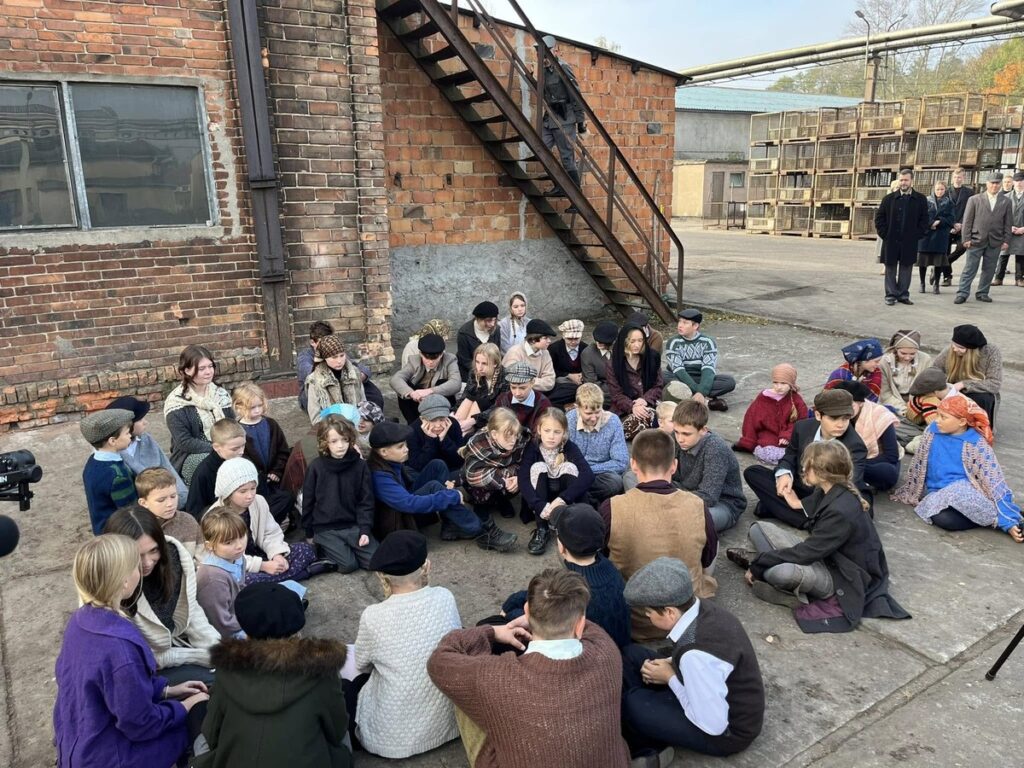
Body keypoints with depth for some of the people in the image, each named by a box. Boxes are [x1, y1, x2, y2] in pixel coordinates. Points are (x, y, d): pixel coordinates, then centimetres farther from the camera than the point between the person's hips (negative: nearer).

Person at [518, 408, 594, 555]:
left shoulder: (570, 448, -16)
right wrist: (540, 506, -41)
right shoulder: (532, 447, -15)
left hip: (565, 500, 0)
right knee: (538, 467, -26)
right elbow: (523, 479, -27)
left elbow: (588, 476, -31)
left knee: (570, 466, -25)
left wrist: (562, 499, -42)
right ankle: (542, 529, -25)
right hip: (540, 500, 1)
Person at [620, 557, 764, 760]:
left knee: (631, 703, -16)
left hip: (727, 732, -8)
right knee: (631, 655, 4)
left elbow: (712, 725, -28)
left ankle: (646, 748, 16)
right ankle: (642, 741, 14)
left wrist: (670, 678, -18)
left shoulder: (697, 655, -39)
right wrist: (670, 664, -8)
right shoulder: (701, 608, -13)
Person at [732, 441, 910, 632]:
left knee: (776, 571, -38)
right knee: (759, 529, 1)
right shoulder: (834, 491, -2)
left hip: (839, 577, -9)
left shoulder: (841, 511, -29)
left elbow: (806, 552, -26)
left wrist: (758, 566, -19)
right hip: (822, 556, 9)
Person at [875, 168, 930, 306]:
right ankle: (891, 295, 11)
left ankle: (903, 295, 14)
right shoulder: (889, 198, 4)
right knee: (891, 268, 5)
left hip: (910, 242, 0)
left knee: (906, 268, 6)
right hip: (891, 241, 0)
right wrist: (884, 234, -3)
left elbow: (925, 220, 5)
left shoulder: (920, 199, 3)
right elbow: (879, 217, 6)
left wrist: (917, 235, -4)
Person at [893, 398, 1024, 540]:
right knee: (942, 518, -32)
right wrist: (907, 493, 19)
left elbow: (994, 481, -10)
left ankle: (994, 518, -12)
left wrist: (1009, 521, -15)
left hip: (966, 490, -3)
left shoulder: (976, 443, -8)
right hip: (937, 493, 3)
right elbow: (919, 465, 13)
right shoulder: (932, 431, 1)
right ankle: (984, 515, -7)